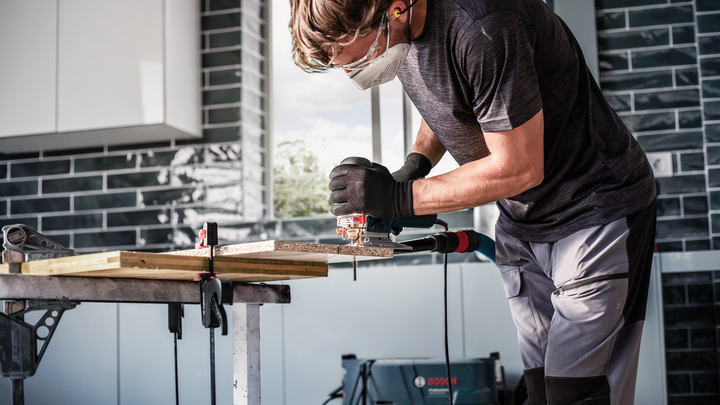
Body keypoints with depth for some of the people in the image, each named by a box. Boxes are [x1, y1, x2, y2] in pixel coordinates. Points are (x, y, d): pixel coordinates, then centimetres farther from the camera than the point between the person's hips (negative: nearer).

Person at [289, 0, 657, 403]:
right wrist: (415, 166, -2)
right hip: (521, 223, 8)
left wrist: (402, 197, -21)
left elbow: (520, 168, -26)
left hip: (599, 204, -8)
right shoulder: (399, 34, -4)